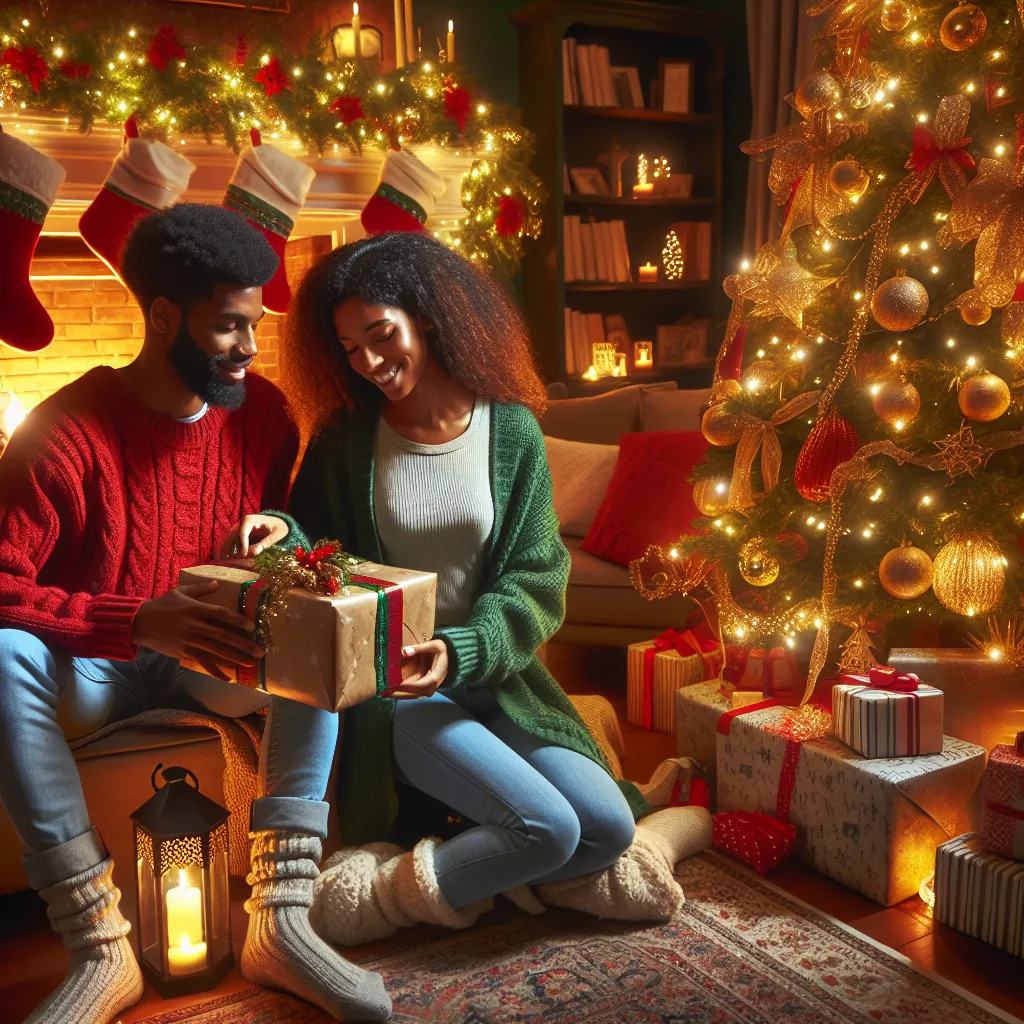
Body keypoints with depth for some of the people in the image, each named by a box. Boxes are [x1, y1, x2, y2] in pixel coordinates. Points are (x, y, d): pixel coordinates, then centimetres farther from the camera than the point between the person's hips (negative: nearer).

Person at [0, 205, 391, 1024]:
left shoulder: (262, 411, -5)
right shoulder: (70, 428, -19)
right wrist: (140, 623, -36)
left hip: (212, 660, 3)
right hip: (93, 669, -3)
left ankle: (282, 919, -27)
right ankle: (100, 951, -29)